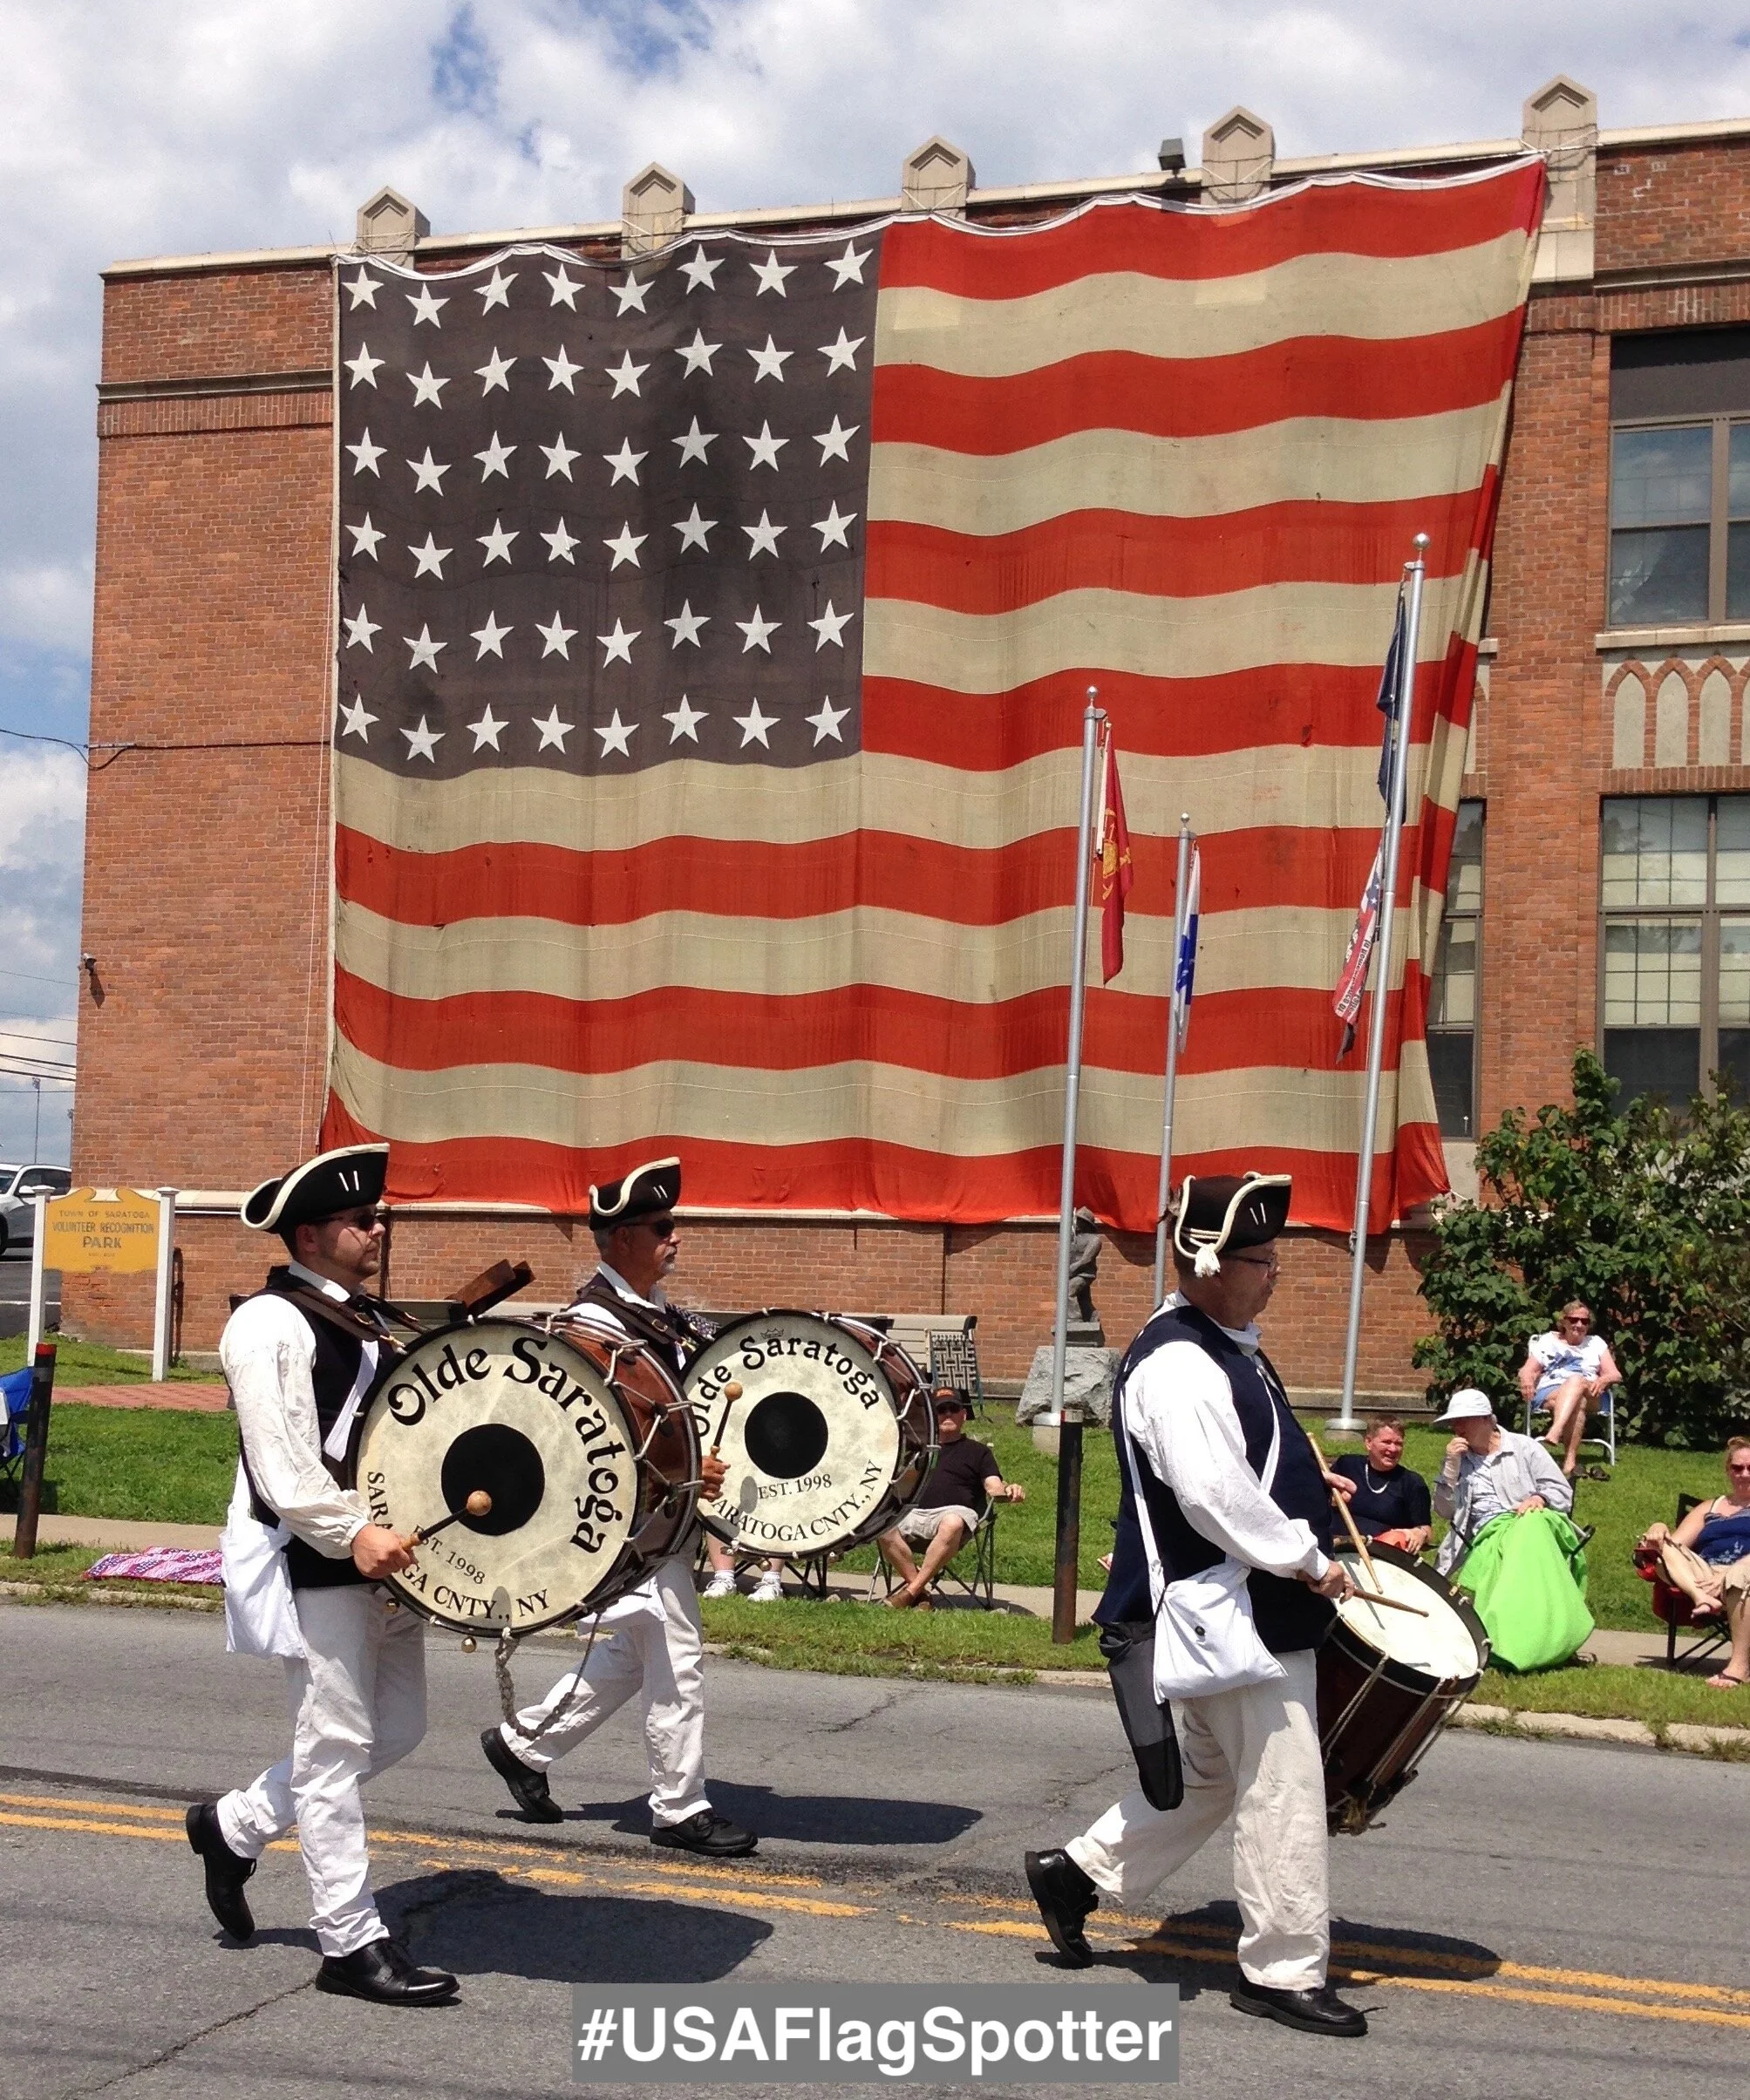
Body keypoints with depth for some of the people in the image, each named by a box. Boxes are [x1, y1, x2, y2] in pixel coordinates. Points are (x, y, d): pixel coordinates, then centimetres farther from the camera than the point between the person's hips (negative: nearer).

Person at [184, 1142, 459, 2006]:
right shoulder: (269, 1325, -12)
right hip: (315, 1567, -9)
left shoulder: (362, 1321, 17)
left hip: (379, 1558, 9)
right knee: (335, 1747, -3)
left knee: (396, 1730, 14)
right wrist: (352, 1533, -30)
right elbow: (281, 1462, -21)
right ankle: (352, 1943, 6)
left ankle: (234, 1826, 30)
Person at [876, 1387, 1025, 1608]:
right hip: (915, 1513, 3)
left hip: (955, 1512, -3)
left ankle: (911, 1591, -35)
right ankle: (921, 1593, -24)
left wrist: (1009, 1490, -16)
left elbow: (993, 1488, 7)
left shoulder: (977, 1451, 21)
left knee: (952, 1524, -42)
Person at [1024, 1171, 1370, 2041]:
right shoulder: (1177, 1366, -21)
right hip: (1234, 1616, -11)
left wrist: (1303, 1480, 12)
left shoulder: (1224, 1348, 12)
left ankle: (1077, 1872, 29)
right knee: (1283, 1788, -2)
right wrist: (1308, 1561, -18)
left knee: (1211, 1773, 21)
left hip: (1253, 1604, 11)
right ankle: (1283, 1971, 10)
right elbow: (1213, 1496, -27)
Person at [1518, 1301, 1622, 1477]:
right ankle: (1570, 1462, -53)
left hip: (1591, 1398, 0)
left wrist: (1603, 1380, -11)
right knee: (1577, 1403, -37)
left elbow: (1615, 1375, 15)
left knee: (1576, 1381, -37)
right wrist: (1527, 1381, -16)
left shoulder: (1596, 1343, 25)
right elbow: (1528, 1371, 11)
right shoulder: (1547, 1341, 22)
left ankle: (1555, 1433, -60)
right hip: (1549, 1394, 0)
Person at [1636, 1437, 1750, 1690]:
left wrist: (1724, 1577, -18)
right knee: (1660, 1542, -18)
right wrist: (1659, 1533, -5)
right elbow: (1676, 1542, 20)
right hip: (1703, 1576, 4)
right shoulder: (1709, 1509, 31)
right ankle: (1701, 1597, -45)